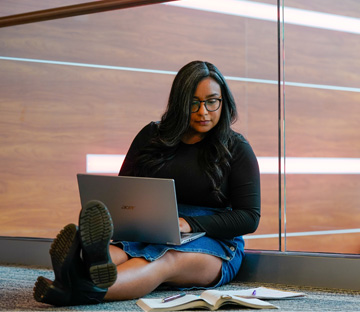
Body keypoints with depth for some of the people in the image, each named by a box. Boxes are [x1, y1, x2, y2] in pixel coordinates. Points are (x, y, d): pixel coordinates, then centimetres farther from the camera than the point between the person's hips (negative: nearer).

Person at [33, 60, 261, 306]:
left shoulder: (237, 149, 5)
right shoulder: (152, 136, 14)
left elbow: (249, 216, -3)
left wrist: (190, 223, -19)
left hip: (213, 243, -3)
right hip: (147, 236, 4)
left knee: (163, 260, -38)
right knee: (115, 250, -33)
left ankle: (92, 289, -70)